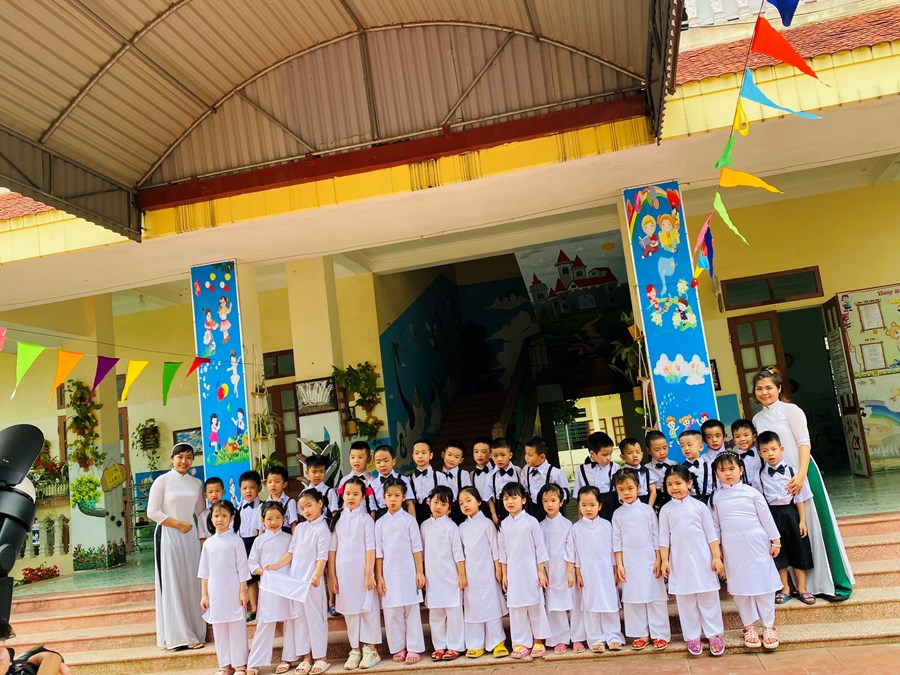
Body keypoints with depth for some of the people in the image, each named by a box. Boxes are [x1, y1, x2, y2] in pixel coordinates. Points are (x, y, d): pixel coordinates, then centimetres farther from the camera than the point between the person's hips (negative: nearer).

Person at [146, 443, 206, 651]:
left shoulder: (196, 484, 10)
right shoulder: (162, 481, -3)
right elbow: (152, 512, -8)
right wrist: (177, 524, -11)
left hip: (189, 537, 4)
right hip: (167, 537, -4)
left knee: (192, 584, 6)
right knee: (172, 585, -1)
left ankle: (194, 633, 14)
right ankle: (178, 636, 5)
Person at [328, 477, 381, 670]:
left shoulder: (365, 518, -4)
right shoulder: (338, 518, 6)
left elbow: (370, 548, -8)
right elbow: (332, 548, 6)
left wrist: (369, 574, -13)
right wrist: (332, 575, 3)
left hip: (362, 569, -3)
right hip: (343, 571, 3)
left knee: (368, 608, 2)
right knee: (349, 610, 9)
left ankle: (370, 648, 13)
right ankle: (355, 649, 18)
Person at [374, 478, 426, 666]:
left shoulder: (409, 520, 0)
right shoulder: (380, 523, 6)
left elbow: (416, 548, 0)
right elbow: (378, 552, 6)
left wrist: (420, 572, -4)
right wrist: (379, 576, 2)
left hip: (408, 572, -2)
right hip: (389, 573, 2)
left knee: (412, 611, 1)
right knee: (392, 613, 6)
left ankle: (413, 649, 8)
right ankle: (398, 648, 17)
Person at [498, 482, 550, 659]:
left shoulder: (531, 521, -6)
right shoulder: (504, 524, 4)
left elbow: (540, 547, -4)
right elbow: (503, 550, 10)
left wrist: (541, 571, -6)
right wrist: (504, 574, 8)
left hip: (530, 570, -3)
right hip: (513, 572, 3)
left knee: (535, 605, 5)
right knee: (516, 608, 5)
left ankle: (538, 641, 17)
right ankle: (521, 643, 14)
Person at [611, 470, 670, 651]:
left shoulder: (647, 510, 0)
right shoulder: (618, 514, 3)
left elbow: (656, 536, 2)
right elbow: (616, 541, 4)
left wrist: (658, 560, -3)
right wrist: (619, 565, -2)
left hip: (649, 560, -1)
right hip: (629, 563, 1)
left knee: (655, 597, 1)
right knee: (633, 598, 4)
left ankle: (660, 634, 10)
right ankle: (641, 634, 14)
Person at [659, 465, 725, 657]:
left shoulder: (699, 506, -1)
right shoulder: (666, 510, 2)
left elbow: (711, 534, 1)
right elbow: (664, 538, 3)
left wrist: (716, 557, -3)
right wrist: (664, 560, -3)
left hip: (702, 560, -1)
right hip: (680, 562, 1)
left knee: (709, 598, 6)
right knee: (685, 600, 7)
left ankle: (714, 634, 17)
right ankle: (692, 637, 16)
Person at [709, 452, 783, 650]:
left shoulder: (751, 493, -2)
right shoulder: (716, 498, 3)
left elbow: (766, 517, 2)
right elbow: (715, 524, 8)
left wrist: (775, 540, 2)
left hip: (756, 543, -2)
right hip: (732, 548, 2)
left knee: (763, 583, 3)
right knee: (740, 587, 7)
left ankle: (768, 626, 16)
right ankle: (749, 626, 19)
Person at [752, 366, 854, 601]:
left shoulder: (791, 410, -5)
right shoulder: (757, 419, 9)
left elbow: (804, 443, -11)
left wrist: (801, 474, -22)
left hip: (801, 473, -5)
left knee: (814, 524, -1)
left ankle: (834, 583, 9)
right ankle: (804, 583, 17)